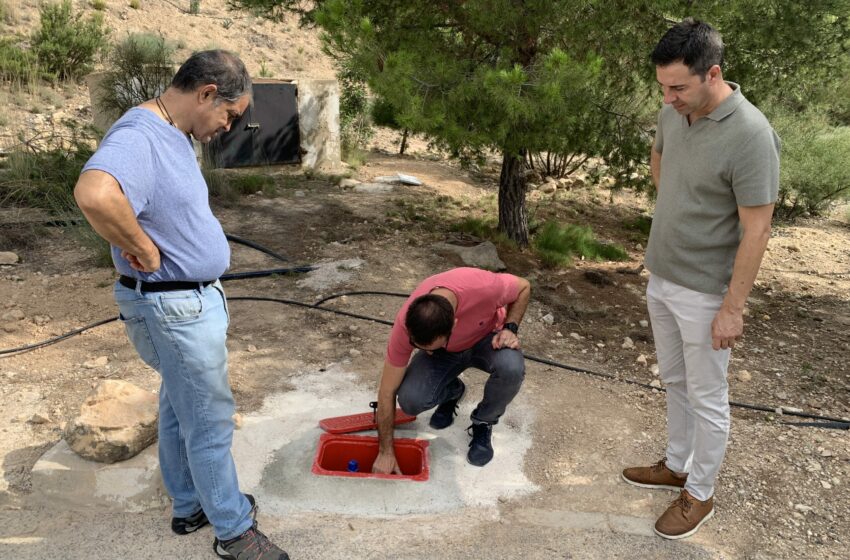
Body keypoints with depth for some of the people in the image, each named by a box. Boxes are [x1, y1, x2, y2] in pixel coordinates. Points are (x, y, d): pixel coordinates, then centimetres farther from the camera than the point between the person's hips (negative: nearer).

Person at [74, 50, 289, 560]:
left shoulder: (174, 136, 7)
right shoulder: (139, 136, -24)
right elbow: (95, 194, -45)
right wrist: (143, 250, -29)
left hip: (194, 298, 10)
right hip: (177, 307, -10)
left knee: (181, 408, 22)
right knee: (211, 421, 4)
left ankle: (192, 504, 41)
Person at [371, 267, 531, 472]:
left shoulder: (483, 286, -40)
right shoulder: (405, 324, -34)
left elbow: (523, 287, -14)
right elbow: (387, 392, -22)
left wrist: (510, 329, -28)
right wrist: (385, 452, -19)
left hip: (487, 339, 0)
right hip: (446, 354, 1)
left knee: (511, 368, -34)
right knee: (410, 400, -24)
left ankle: (483, 423, -3)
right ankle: (452, 391, 11)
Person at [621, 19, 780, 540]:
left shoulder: (751, 136, -24)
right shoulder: (673, 113, -2)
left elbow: (756, 231, -21)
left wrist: (733, 308, -18)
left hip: (704, 293, -7)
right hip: (660, 278, 8)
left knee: (707, 398, 10)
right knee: (675, 382, 22)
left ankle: (700, 494, 29)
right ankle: (677, 464, 42)